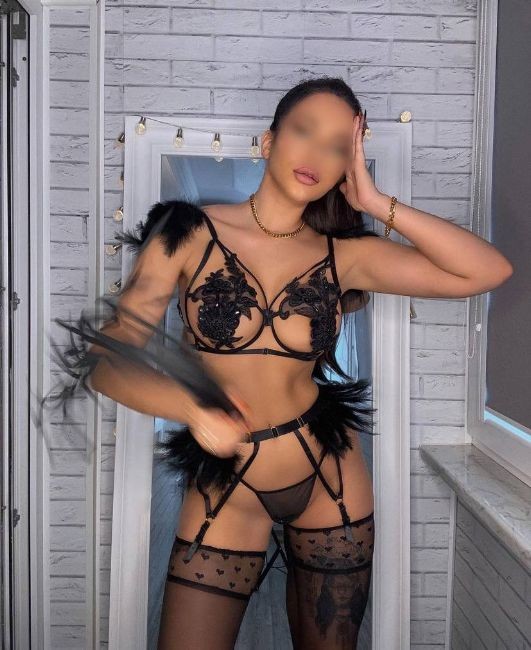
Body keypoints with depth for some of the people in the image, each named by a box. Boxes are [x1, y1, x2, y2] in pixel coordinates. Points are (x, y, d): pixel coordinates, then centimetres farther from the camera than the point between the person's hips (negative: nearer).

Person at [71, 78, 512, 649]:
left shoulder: (344, 254, -4)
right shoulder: (189, 233, -10)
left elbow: (489, 271, -11)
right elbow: (109, 364, -15)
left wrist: (377, 204, -14)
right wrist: (192, 407, -33)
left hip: (329, 477, 2)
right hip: (223, 492, -2)